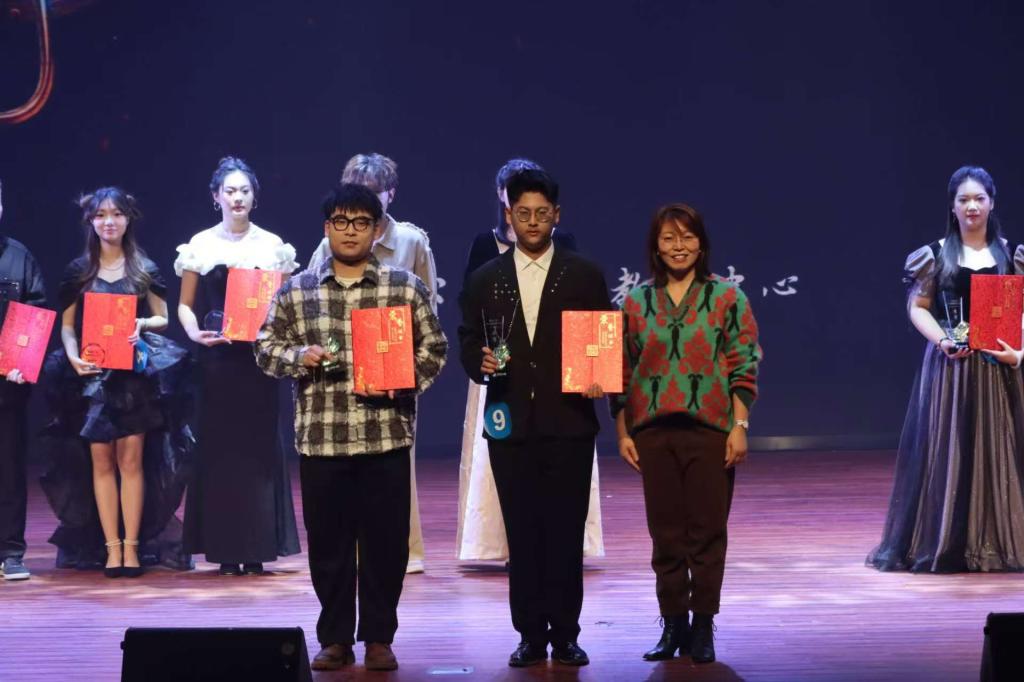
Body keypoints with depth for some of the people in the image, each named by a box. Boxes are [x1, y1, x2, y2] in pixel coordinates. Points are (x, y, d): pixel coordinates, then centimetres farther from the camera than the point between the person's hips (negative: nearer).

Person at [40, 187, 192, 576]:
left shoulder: (144, 270, 6)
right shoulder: (78, 271, 8)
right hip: (92, 375, 1)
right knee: (101, 460, 0)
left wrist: (141, 325, -12)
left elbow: (162, 318, 10)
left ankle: (132, 546, -2)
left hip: (134, 373, -1)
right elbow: (67, 325, 7)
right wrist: (74, 357, -11)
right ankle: (111, 547, 2)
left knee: (131, 459, -5)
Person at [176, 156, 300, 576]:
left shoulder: (272, 245, 7)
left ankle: (257, 547, 3)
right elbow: (185, 305, 8)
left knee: (259, 443, -1)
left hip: (257, 356, 0)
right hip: (216, 354, 0)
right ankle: (224, 548, 3)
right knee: (219, 443, -1)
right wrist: (194, 333, -11)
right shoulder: (200, 245, 6)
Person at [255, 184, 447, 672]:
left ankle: (379, 638, 15)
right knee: (327, 541, 6)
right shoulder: (296, 291, 7)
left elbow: (433, 349, 6)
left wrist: (399, 382, -10)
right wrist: (299, 356, -8)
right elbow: (266, 347, 11)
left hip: (386, 435, -1)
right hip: (319, 436, 1)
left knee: (386, 540, 3)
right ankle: (335, 638, 17)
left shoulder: (406, 288, 4)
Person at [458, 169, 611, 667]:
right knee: (522, 533, 4)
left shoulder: (584, 275, 5)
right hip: (511, 423, 1)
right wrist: (481, 362, -11)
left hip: (568, 421, -1)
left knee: (566, 531, -1)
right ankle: (530, 634, 10)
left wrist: (597, 379, -13)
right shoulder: (485, 280, 9)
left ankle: (565, 635, 6)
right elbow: (468, 343, 10)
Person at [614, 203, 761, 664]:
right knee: (665, 533, 6)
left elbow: (744, 366, -1)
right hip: (654, 432, 2)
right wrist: (623, 431, 5)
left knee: (707, 531, 0)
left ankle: (703, 627, 8)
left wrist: (740, 425, -8)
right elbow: (622, 371, 10)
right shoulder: (636, 303, 9)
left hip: (710, 430, -2)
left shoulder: (728, 298, 3)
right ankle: (673, 623, 14)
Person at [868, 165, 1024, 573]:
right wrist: (942, 340, -13)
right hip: (949, 365, -2)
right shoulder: (936, 255, 3)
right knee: (946, 450, -2)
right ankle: (943, 544, 3)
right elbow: (917, 307, 3)